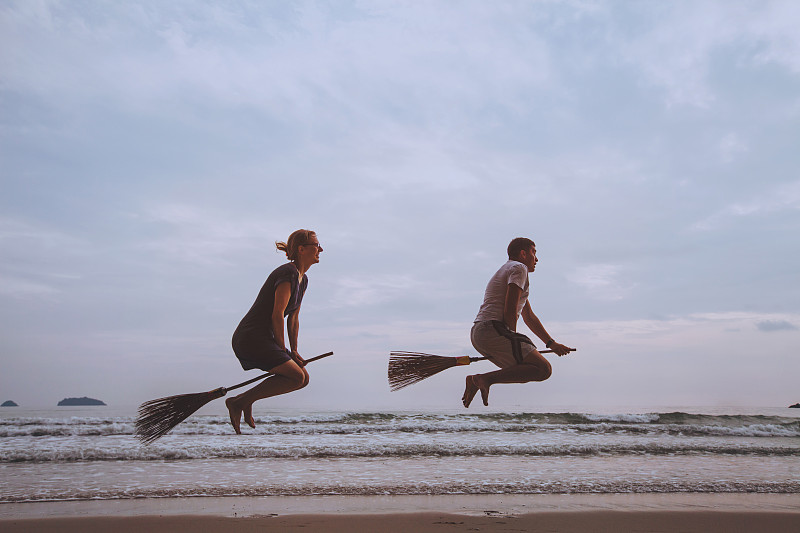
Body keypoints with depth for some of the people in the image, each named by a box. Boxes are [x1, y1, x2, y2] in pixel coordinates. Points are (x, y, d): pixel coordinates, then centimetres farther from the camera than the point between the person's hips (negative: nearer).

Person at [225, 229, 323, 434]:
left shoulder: (303, 279, 14)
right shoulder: (288, 273, -16)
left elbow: (293, 317, 18)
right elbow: (277, 315, -18)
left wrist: (294, 351, 11)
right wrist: (283, 350, -10)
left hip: (264, 340, 10)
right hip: (250, 338, -10)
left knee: (303, 378, 5)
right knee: (296, 377, -16)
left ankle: (247, 398, 9)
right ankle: (239, 402, -9)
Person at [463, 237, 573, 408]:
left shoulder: (507, 270, 31)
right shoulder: (519, 268, 1)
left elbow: (529, 317, 32)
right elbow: (509, 310, -13)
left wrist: (551, 343, 29)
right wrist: (513, 340, -3)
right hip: (494, 330, -10)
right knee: (543, 369, -12)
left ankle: (476, 382, 3)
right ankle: (486, 378, -22)